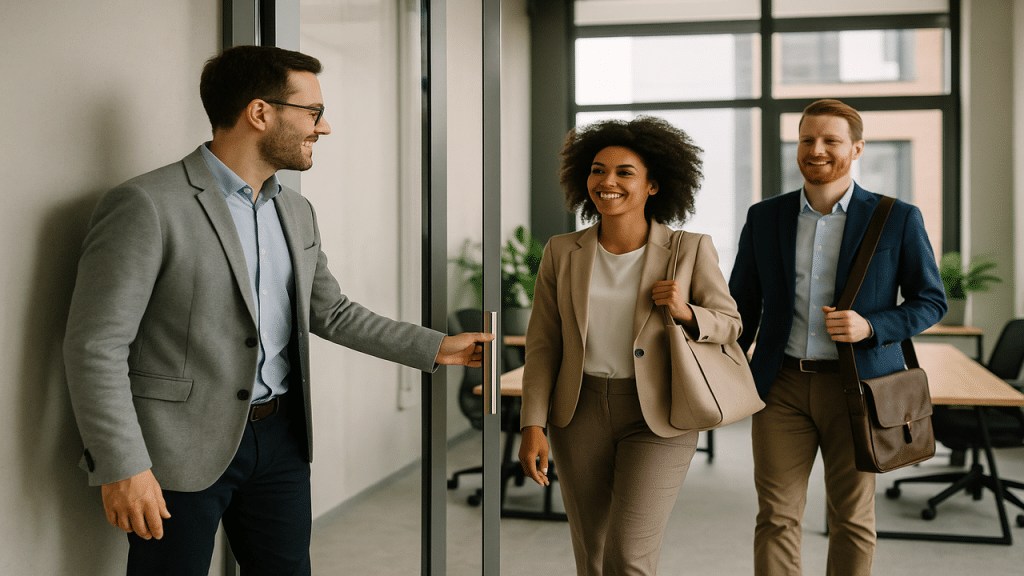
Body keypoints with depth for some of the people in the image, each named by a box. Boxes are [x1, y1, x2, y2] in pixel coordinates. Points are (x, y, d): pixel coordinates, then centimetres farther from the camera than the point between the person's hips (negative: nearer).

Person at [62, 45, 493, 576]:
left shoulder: (296, 212, 10)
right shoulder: (145, 206, -14)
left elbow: (331, 313, 18)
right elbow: (95, 346, -15)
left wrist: (436, 348, 13)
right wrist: (121, 467, -18)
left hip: (280, 435, 7)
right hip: (182, 448, -6)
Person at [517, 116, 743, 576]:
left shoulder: (691, 250, -8)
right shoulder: (562, 252, -2)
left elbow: (729, 326, 1)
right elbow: (543, 345, 1)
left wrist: (684, 312, -20)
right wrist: (533, 426, -6)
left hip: (658, 417, -3)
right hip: (581, 413, 3)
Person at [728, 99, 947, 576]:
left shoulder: (897, 219, -2)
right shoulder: (765, 217, 5)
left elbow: (930, 301, 3)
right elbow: (742, 304, 11)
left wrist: (870, 327, -16)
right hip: (783, 384, 2)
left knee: (851, 519, 9)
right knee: (776, 517, 1)